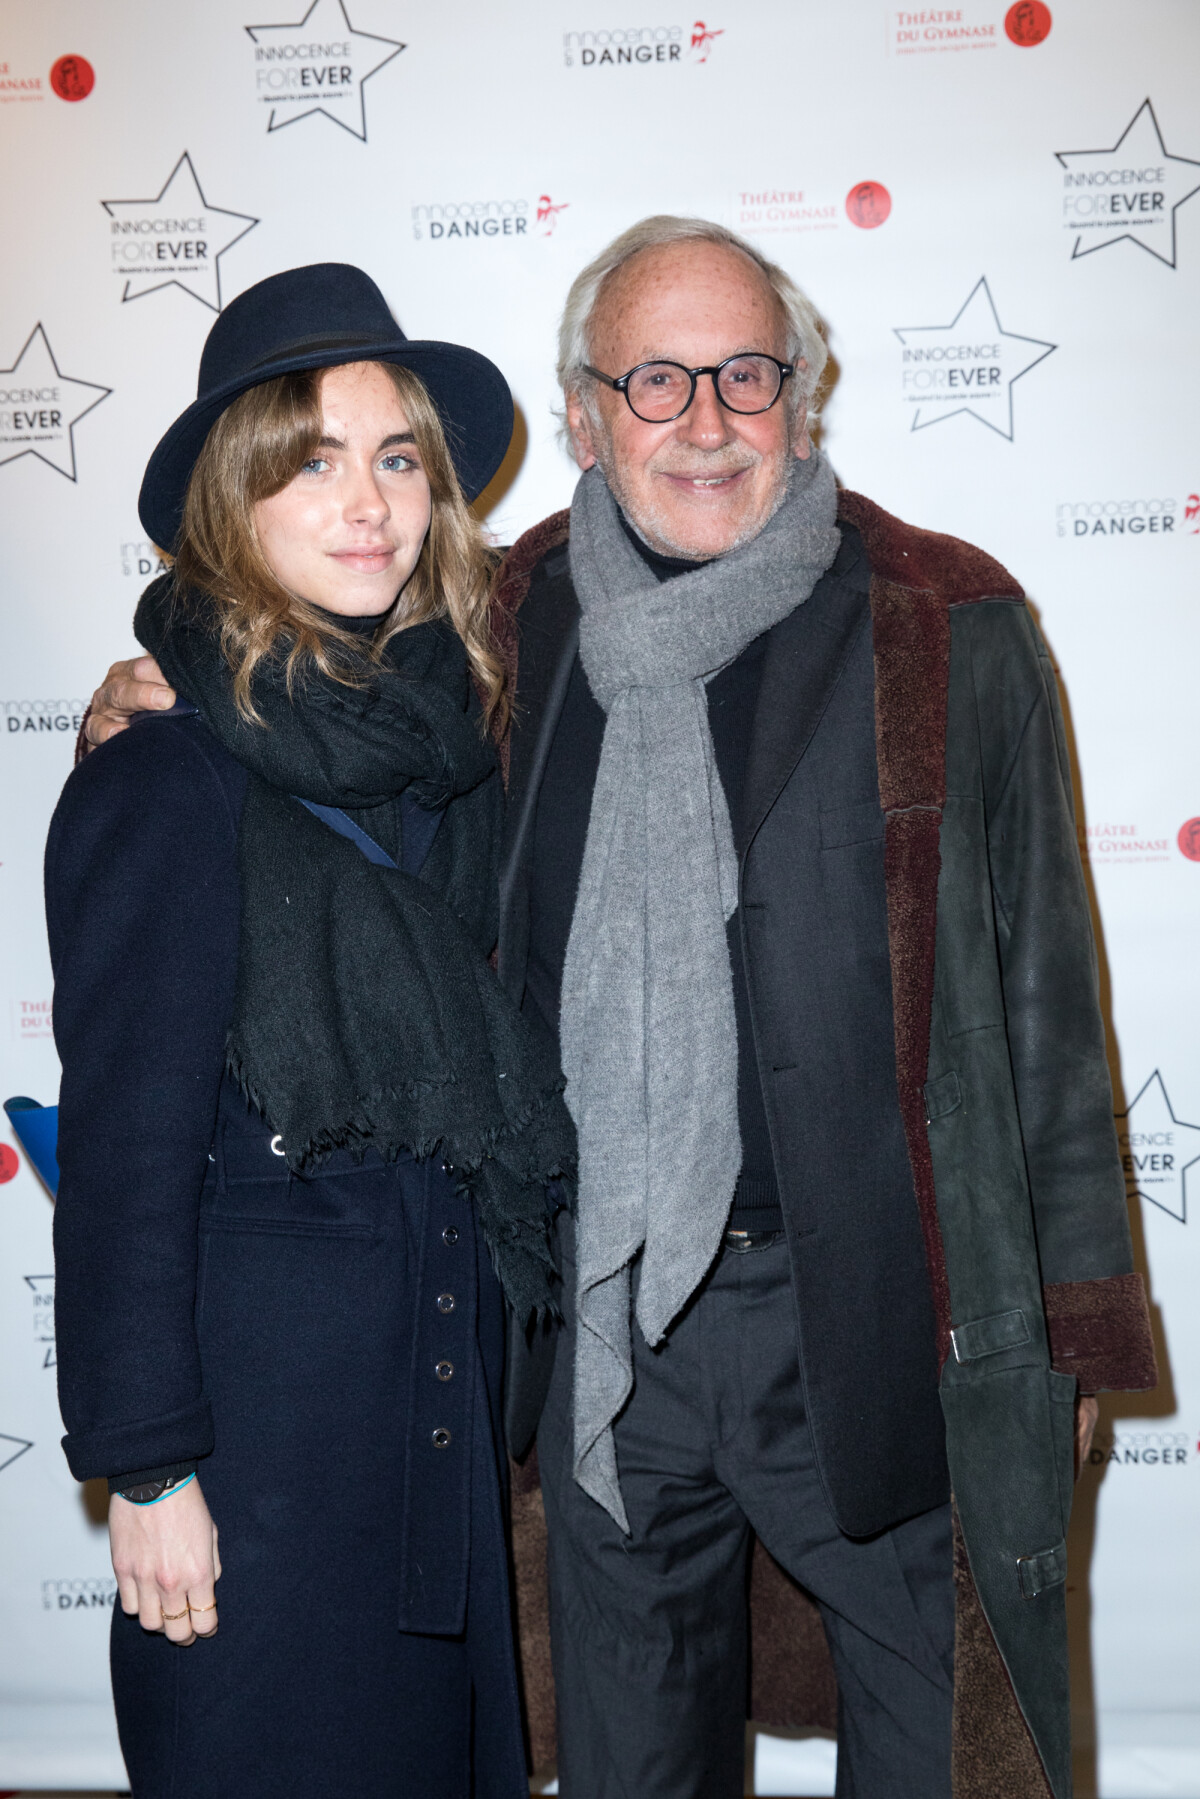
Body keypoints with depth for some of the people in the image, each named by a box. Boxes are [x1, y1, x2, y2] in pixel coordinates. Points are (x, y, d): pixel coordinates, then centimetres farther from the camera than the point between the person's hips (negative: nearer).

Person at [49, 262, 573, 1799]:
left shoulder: (448, 745, 4)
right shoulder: (169, 780, -13)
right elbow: (125, 1142, -13)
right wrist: (146, 1467, -11)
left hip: (448, 1350, 6)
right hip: (261, 1373, -6)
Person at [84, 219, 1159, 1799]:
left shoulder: (949, 626, -4)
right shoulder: (509, 624, 3)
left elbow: (1045, 996, 0)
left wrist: (1074, 1320, 1)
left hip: (887, 1315, -2)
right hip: (602, 1319, 3)